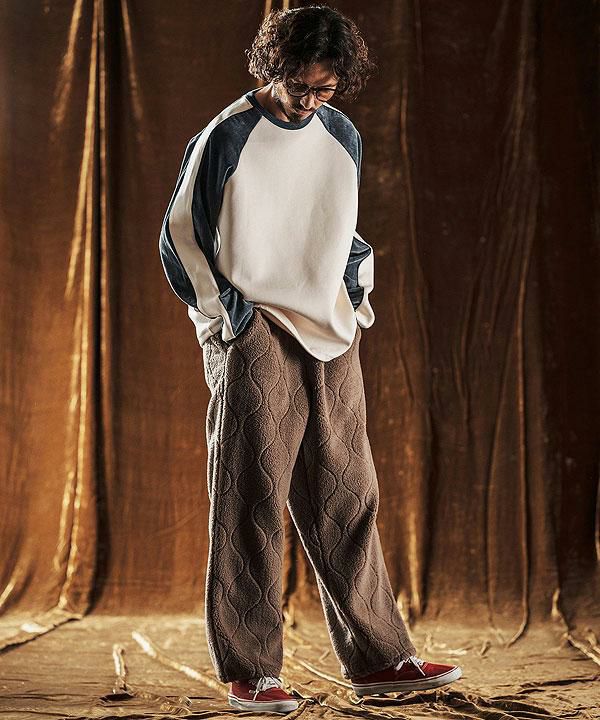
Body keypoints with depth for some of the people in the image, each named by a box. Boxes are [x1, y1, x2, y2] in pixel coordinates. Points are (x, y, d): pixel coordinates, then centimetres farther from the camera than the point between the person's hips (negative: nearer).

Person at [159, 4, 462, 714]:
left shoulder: (343, 138, 11)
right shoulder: (226, 137, -4)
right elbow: (179, 235, 0)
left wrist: (358, 298, 11)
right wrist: (222, 313, -6)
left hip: (331, 336, 5)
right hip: (254, 336, -5)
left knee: (346, 496, 6)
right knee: (252, 499, -5)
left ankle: (377, 657, 11)